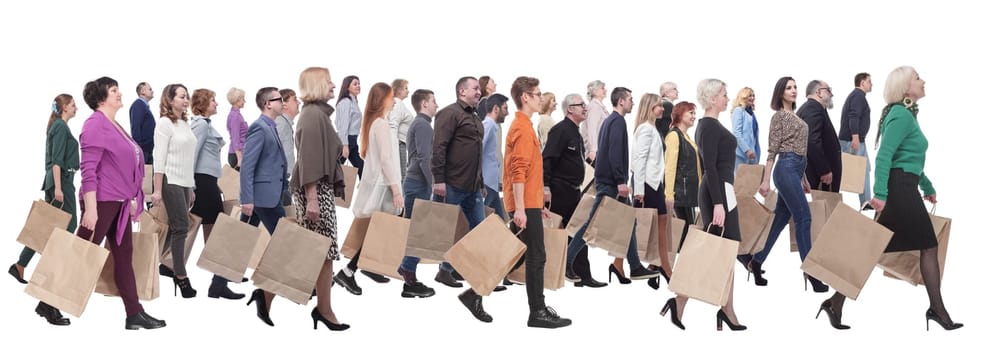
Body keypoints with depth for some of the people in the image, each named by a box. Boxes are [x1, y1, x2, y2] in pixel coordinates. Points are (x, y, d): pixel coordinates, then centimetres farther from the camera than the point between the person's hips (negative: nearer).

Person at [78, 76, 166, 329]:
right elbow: (88, 170, -20)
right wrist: (90, 208, -24)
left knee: (124, 256, 8)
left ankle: (134, 314, 11)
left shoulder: (115, 126, 15)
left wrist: (131, 199, 22)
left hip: (119, 203, 9)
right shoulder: (95, 125, -13)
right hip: (101, 202, -9)